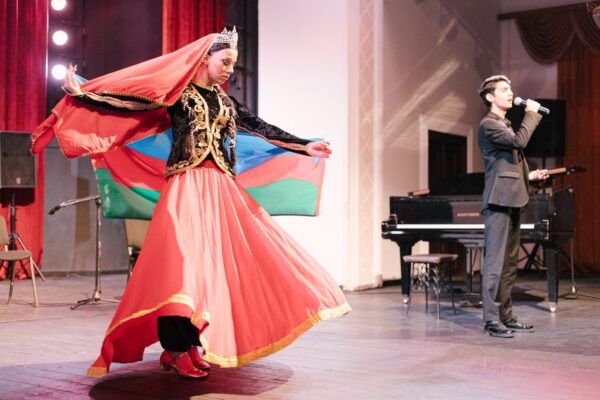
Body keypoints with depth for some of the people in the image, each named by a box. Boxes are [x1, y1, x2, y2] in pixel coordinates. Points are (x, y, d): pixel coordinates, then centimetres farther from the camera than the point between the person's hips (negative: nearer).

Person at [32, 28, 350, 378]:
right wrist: (82, 94, -11)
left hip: (221, 188, 7)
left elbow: (263, 129, 19)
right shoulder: (176, 93, 2)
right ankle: (177, 351, -9)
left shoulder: (226, 102, 18)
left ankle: (193, 344, 11)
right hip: (187, 186, -6)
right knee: (183, 260, -15)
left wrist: (305, 147, 18)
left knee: (217, 261, 2)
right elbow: (131, 101, -3)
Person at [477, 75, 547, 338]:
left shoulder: (505, 124, 23)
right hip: (498, 201, -10)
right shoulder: (489, 124, -7)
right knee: (495, 262, -10)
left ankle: (506, 316, 16)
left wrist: (530, 176, 12)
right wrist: (532, 114, -10)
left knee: (510, 263, 11)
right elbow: (519, 141, -22)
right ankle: (491, 319, -8)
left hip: (513, 201, 10)